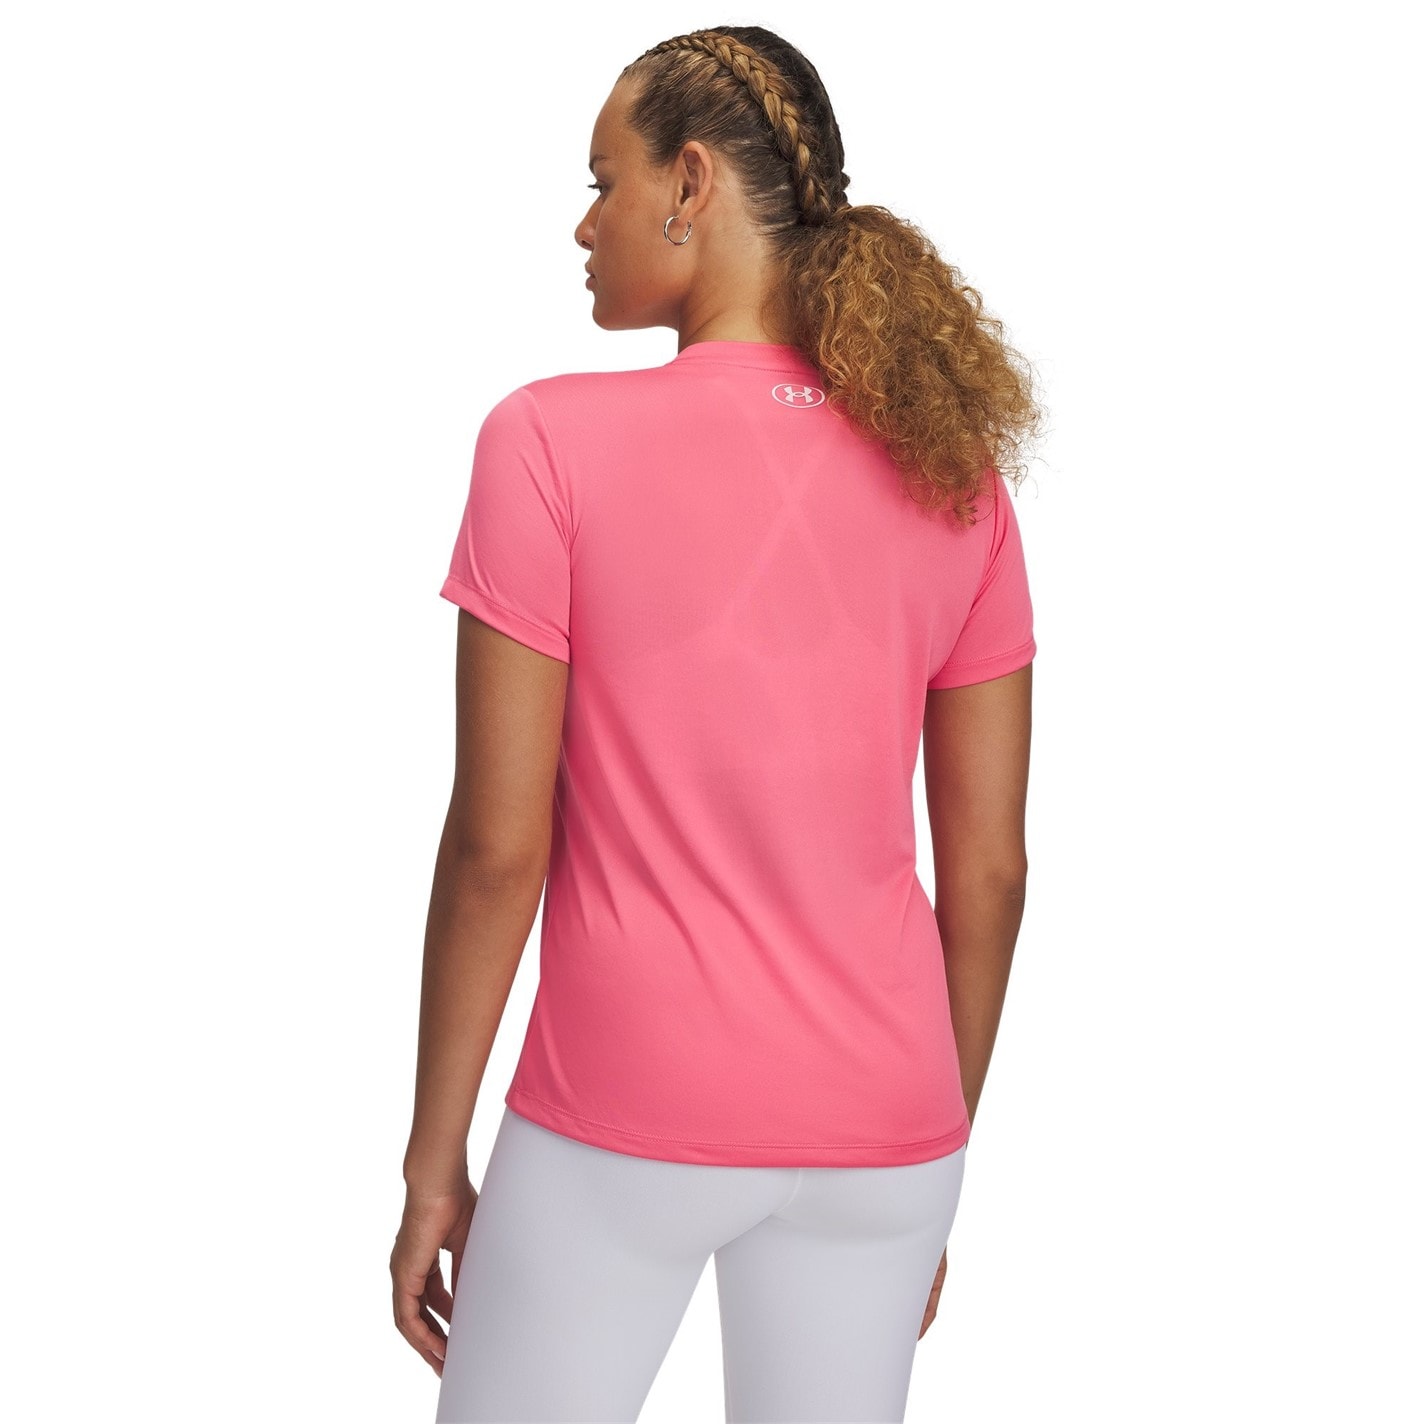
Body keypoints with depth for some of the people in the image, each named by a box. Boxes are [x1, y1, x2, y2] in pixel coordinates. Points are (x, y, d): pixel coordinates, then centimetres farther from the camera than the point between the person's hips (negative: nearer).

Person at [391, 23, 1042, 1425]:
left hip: (622, 1123, -3)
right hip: (880, 1134, 4)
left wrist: (435, 1163, -1)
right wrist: (940, 1158, 14)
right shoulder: (953, 476, 1)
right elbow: (988, 871, 3)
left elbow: (497, 847, -12)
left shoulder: (552, 442, -11)